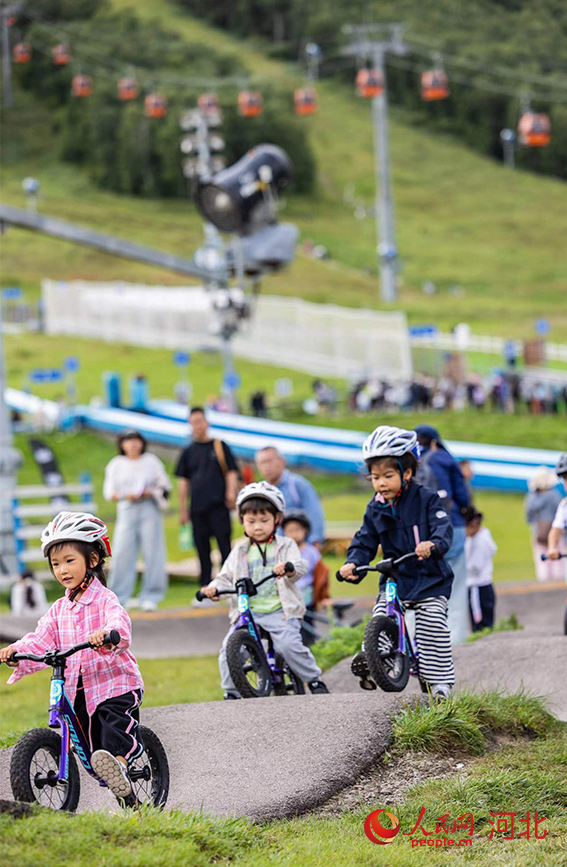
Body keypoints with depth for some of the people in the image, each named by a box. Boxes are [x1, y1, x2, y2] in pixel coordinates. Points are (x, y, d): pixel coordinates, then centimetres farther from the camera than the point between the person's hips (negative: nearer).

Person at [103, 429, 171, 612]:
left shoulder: (151, 461, 11)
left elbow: (165, 485, 11)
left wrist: (151, 493, -8)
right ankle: (120, 596, -2)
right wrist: (125, 496, -11)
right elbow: (109, 492, 8)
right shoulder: (116, 465, 11)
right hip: (126, 511, 0)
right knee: (122, 554, -9)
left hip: (150, 509, 0)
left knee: (152, 552, -5)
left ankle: (150, 597, 0)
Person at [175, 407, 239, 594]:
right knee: (202, 547, 3)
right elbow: (183, 481, 15)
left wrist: (231, 493, -11)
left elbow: (231, 472, 5)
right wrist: (183, 509, 11)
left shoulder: (220, 446, 7)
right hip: (197, 508, 3)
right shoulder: (188, 452, 14)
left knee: (224, 544, -7)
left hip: (219, 505, -3)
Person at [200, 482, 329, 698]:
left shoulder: (286, 546, 9)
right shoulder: (240, 551, 18)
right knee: (229, 648, -16)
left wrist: (289, 567, -32)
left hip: (280, 610, -3)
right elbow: (227, 577, 16)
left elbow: (300, 566, -7)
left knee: (289, 645, -24)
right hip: (248, 611, 3)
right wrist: (215, 588, -6)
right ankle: (231, 692, -1)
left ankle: (314, 680, -3)